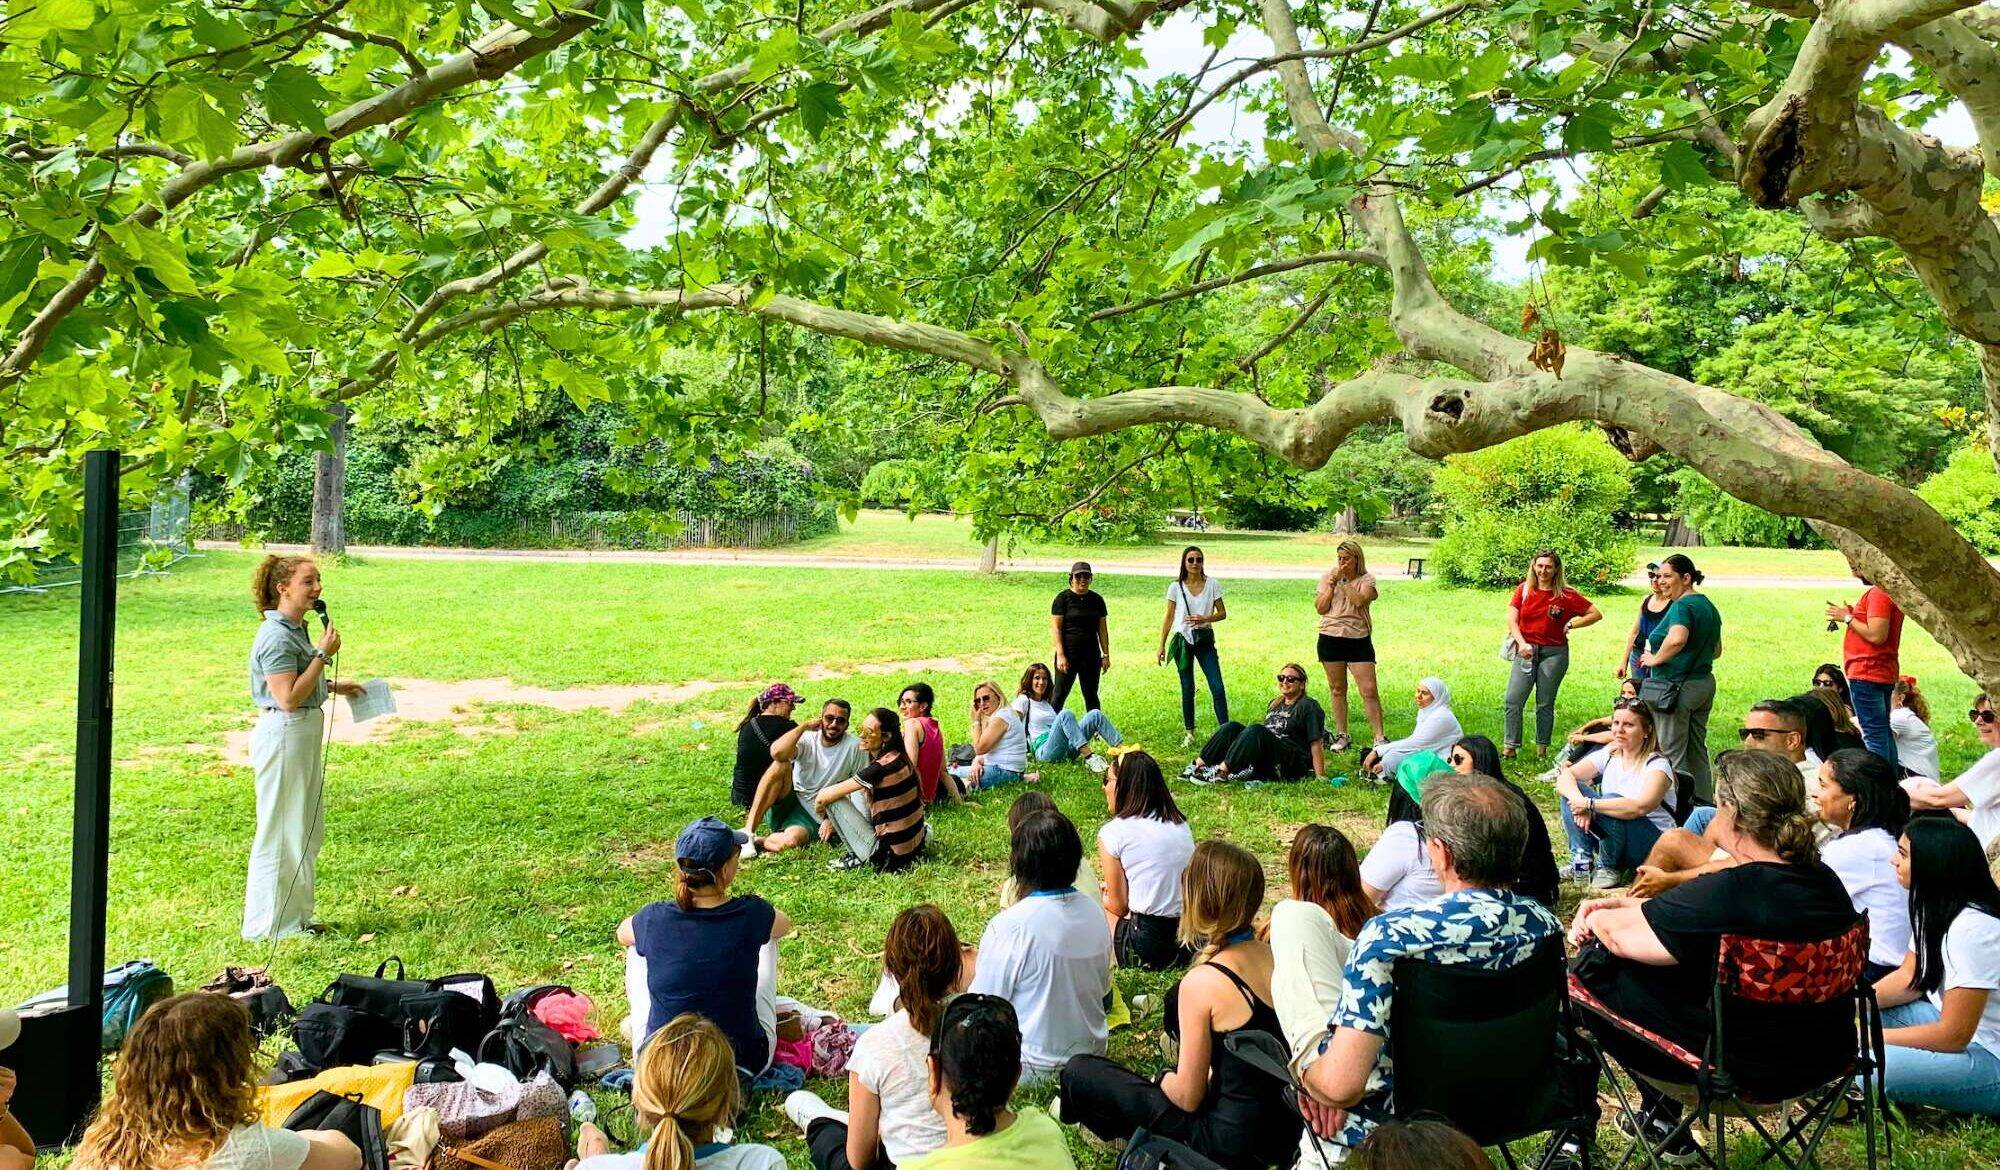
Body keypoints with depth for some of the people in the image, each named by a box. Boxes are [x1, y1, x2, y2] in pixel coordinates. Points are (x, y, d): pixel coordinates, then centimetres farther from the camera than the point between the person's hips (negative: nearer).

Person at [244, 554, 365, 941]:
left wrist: (335, 687, 15)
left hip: (305, 733, 10)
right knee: (281, 831, 1)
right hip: (284, 735, -10)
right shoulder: (277, 636, -19)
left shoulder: (295, 629, 11)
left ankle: (295, 917, 30)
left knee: (308, 828, 18)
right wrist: (324, 654, -21)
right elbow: (288, 697, -24)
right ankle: (270, 925, 15)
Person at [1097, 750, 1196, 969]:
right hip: (1194, 942, 6)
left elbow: (1119, 907, -1)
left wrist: (1101, 898, 21)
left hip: (1147, 948, -6)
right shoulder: (1180, 824, 10)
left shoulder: (1112, 832, -7)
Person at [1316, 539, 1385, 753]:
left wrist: (1344, 581, -14)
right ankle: (1342, 735, 19)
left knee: (1369, 690, -8)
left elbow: (1360, 601, -18)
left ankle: (1379, 737, -2)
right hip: (1331, 638, 2)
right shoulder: (1327, 577, 7)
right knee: (1337, 689, 9)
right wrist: (1332, 583, -8)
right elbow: (1321, 608, -2)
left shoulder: (1366, 579, 0)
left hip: (1358, 639, -2)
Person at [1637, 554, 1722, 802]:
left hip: (1677, 687, -10)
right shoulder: (1708, 605, 13)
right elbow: (1716, 650, 23)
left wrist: (1656, 658, -22)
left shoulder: (1681, 606, -18)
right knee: (1698, 751, 18)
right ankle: (1705, 803, 24)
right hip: (1705, 684, 10)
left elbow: (1677, 639, -37)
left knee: (1673, 755, -1)